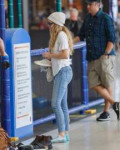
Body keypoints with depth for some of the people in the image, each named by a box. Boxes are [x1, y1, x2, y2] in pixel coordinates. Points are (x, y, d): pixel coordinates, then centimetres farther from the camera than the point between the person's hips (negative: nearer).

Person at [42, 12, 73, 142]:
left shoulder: (61, 35, -12)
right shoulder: (57, 35, 17)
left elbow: (65, 54, -21)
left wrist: (50, 55, -12)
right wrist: (50, 57, 8)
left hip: (63, 71, -10)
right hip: (60, 72, 10)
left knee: (56, 104, -14)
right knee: (63, 105, 10)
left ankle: (61, 134, -14)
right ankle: (65, 134, 13)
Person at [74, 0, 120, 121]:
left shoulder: (106, 19, -7)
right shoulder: (88, 18, 13)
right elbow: (81, 35, 20)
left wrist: (106, 54, -15)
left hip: (104, 57, -7)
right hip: (92, 58, 7)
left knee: (107, 85, -1)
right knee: (94, 84, -1)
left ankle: (106, 111, 7)